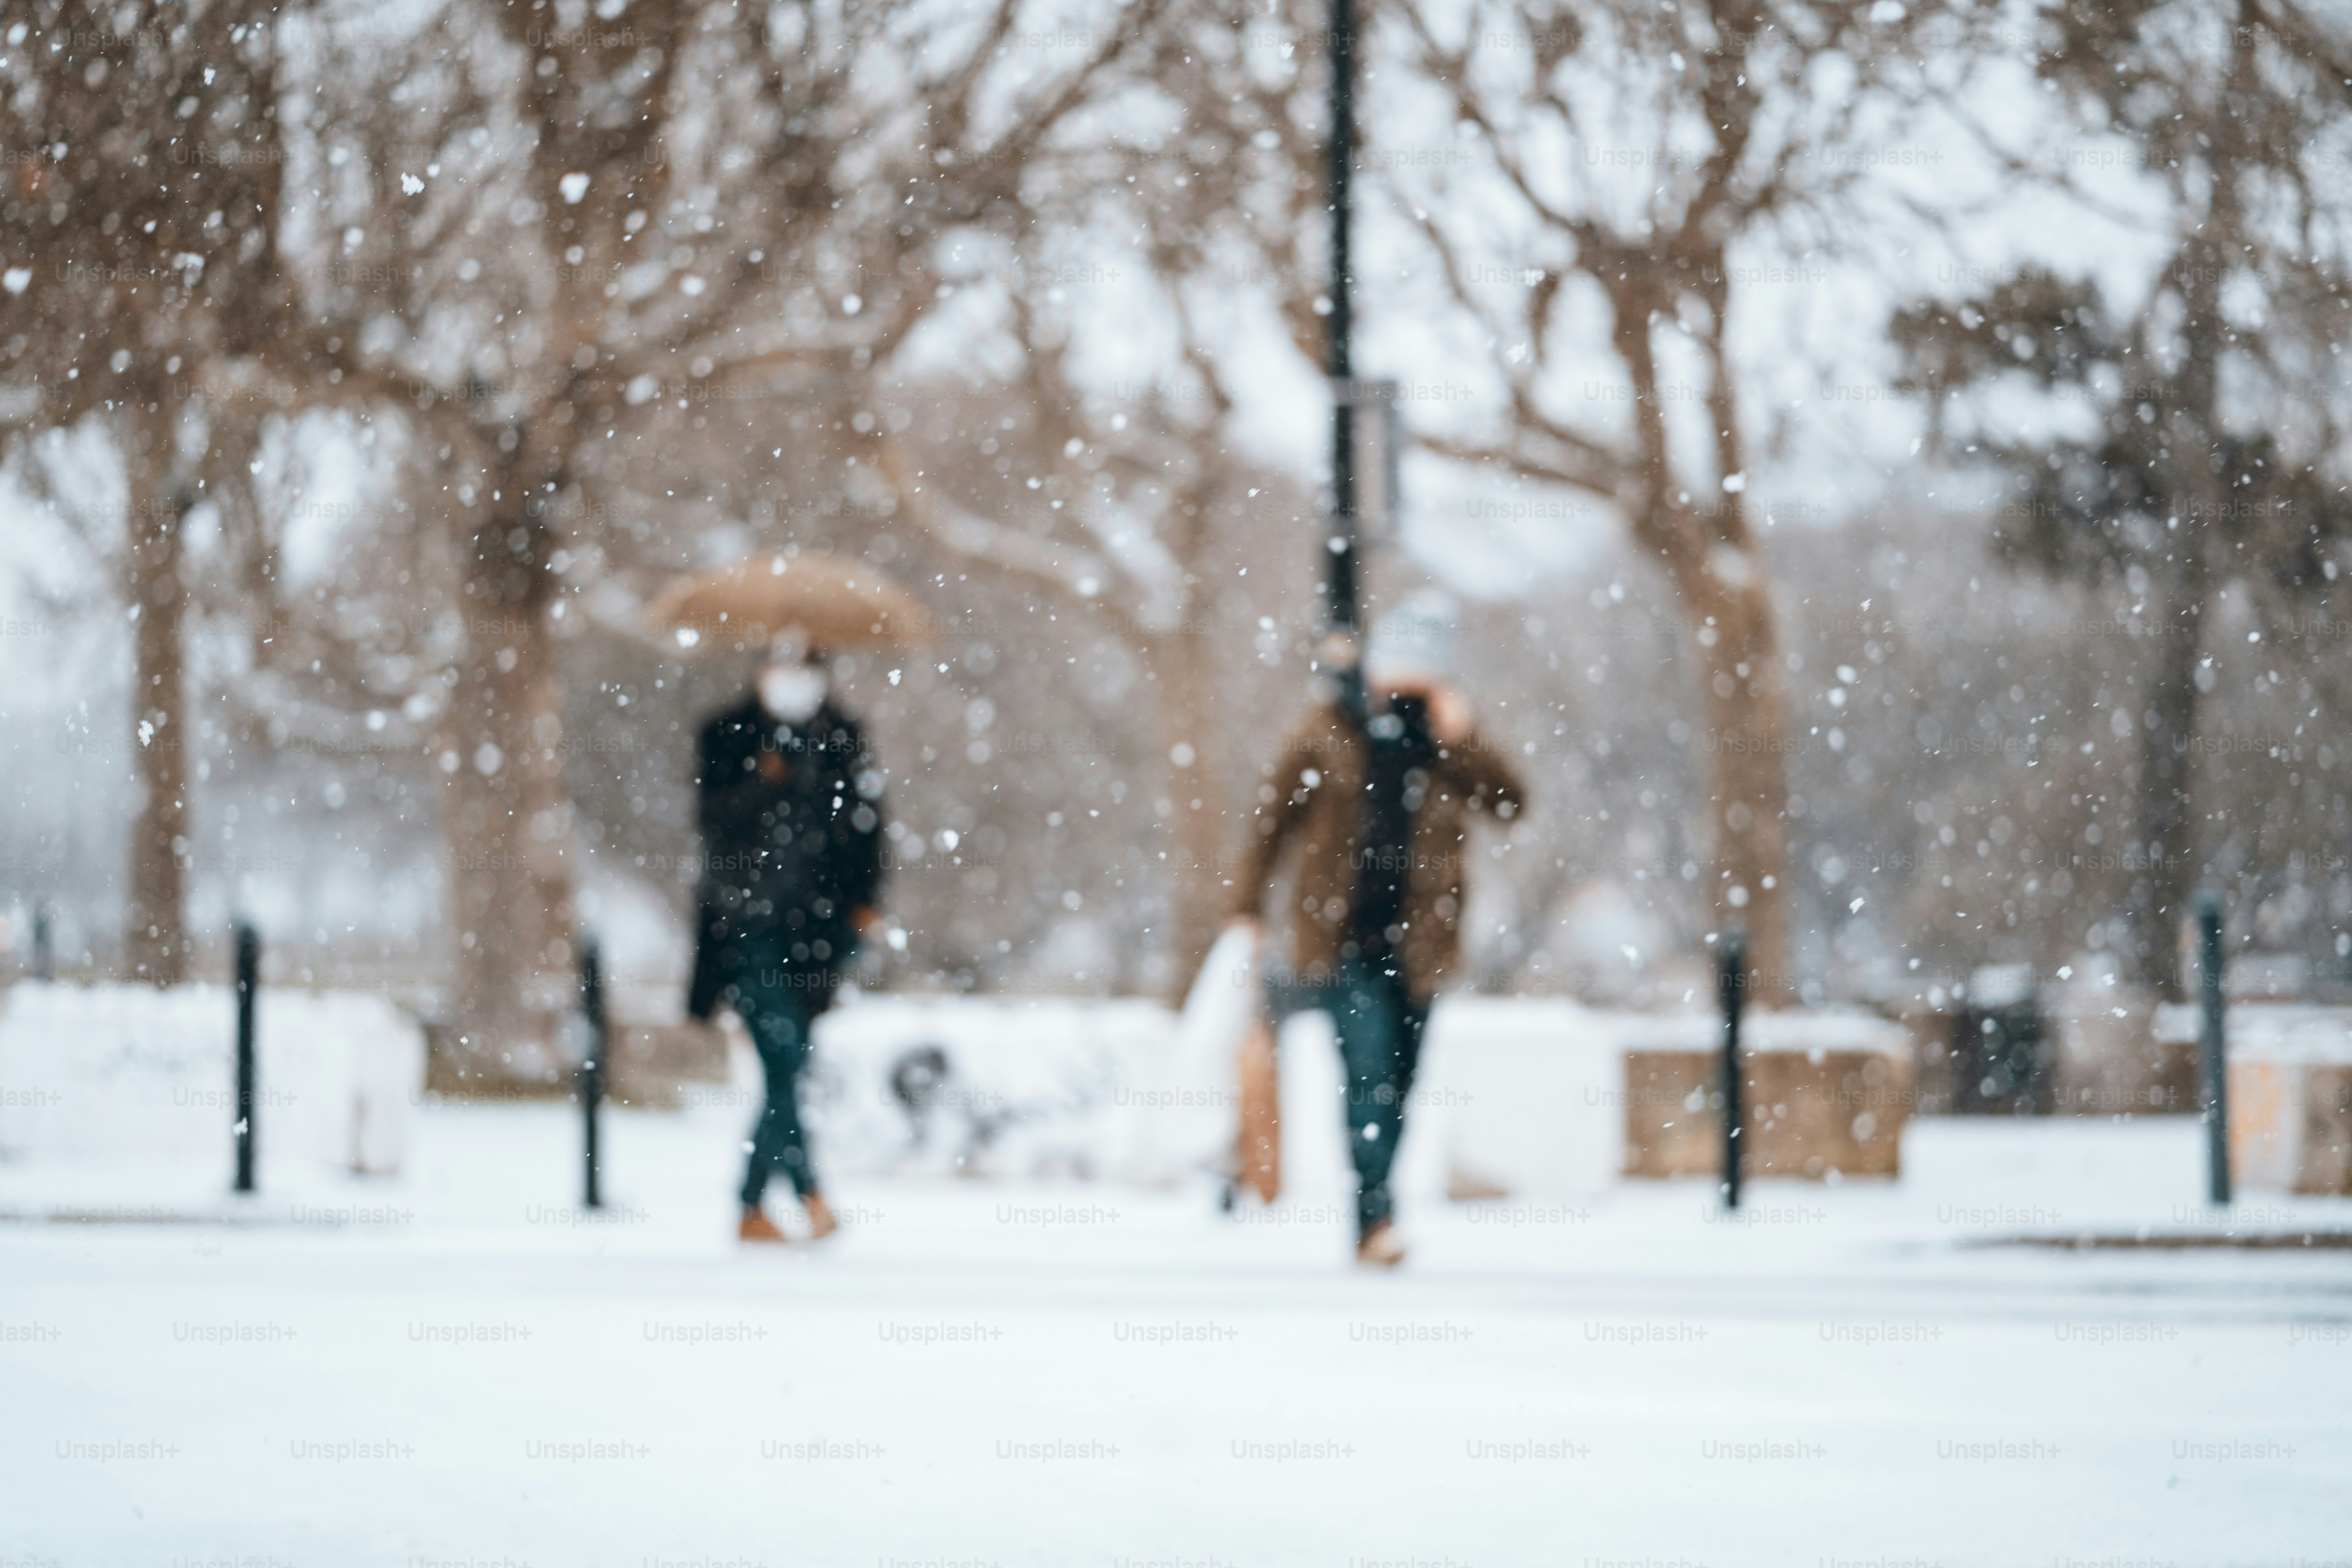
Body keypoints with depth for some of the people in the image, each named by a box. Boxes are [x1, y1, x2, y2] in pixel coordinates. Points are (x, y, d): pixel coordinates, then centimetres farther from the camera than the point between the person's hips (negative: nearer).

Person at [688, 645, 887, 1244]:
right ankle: (809, 1191, -20)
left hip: (812, 921, 3)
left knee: (788, 1067, 3)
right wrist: (762, 782, -21)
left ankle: (752, 1207, 11)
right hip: (745, 918, -3)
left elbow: (865, 822, 14)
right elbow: (712, 818, -6)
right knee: (782, 1053, -17)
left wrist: (863, 899, 3)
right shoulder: (729, 735, 2)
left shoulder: (844, 739, 10)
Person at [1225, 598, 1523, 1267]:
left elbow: (1510, 803, -4)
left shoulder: (1452, 744, 10)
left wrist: (1461, 740, -15)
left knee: (1396, 1085, 6)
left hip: (1415, 943, 3)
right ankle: (1377, 1218, -28)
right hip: (1340, 936, -3)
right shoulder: (1328, 733, 5)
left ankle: (1369, 1233, 16)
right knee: (1369, 1069, -19)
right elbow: (1274, 817, 9)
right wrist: (1247, 906, 5)